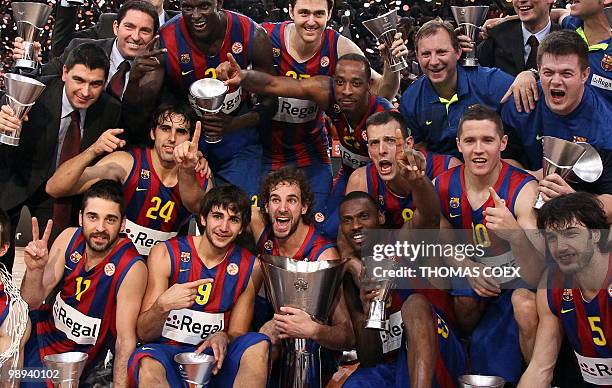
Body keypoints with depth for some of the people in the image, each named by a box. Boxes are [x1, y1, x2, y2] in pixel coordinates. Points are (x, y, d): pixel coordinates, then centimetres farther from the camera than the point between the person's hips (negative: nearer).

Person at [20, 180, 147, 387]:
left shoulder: (132, 268, -25)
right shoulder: (70, 238, -10)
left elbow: (125, 338, -20)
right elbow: (32, 303, -8)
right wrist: (35, 270, -28)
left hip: (76, 355, -5)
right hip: (45, 328, 5)